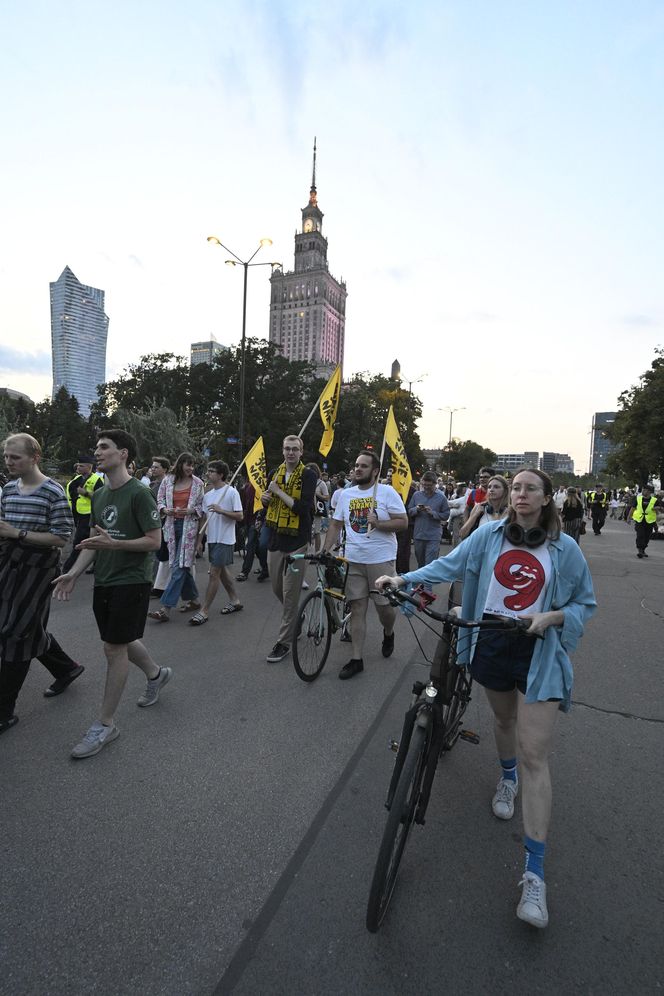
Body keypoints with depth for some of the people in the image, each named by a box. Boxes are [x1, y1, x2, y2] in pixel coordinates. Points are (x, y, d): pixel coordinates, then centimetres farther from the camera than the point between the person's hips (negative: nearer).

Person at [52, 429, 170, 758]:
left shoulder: (139, 493, -14)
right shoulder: (99, 495, 10)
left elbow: (154, 541, -16)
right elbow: (93, 541, 15)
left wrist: (113, 544, -25)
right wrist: (74, 574, 5)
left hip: (131, 581, -8)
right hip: (103, 581, 8)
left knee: (114, 648, -2)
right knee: (121, 642, 18)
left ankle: (105, 725, 12)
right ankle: (156, 674, 44)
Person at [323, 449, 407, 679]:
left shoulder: (387, 492, -4)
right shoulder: (346, 494, 8)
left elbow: (403, 523, -5)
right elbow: (336, 524, 12)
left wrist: (378, 523, -20)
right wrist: (326, 550, 1)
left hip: (381, 560, -3)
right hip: (353, 561, 3)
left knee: (384, 606, 4)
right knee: (357, 609, 5)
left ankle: (388, 633, 39)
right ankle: (356, 659, 13)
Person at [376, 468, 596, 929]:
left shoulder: (565, 548, -5)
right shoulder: (490, 534, -3)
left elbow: (586, 603, 2)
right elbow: (452, 564, -9)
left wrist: (551, 617, -18)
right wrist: (404, 578, -22)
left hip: (539, 653, -2)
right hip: (492, 643, 3)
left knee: (534, 756, -6)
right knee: (503, 719, 25)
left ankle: (535, 874, 5)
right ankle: (507, 779, 58)